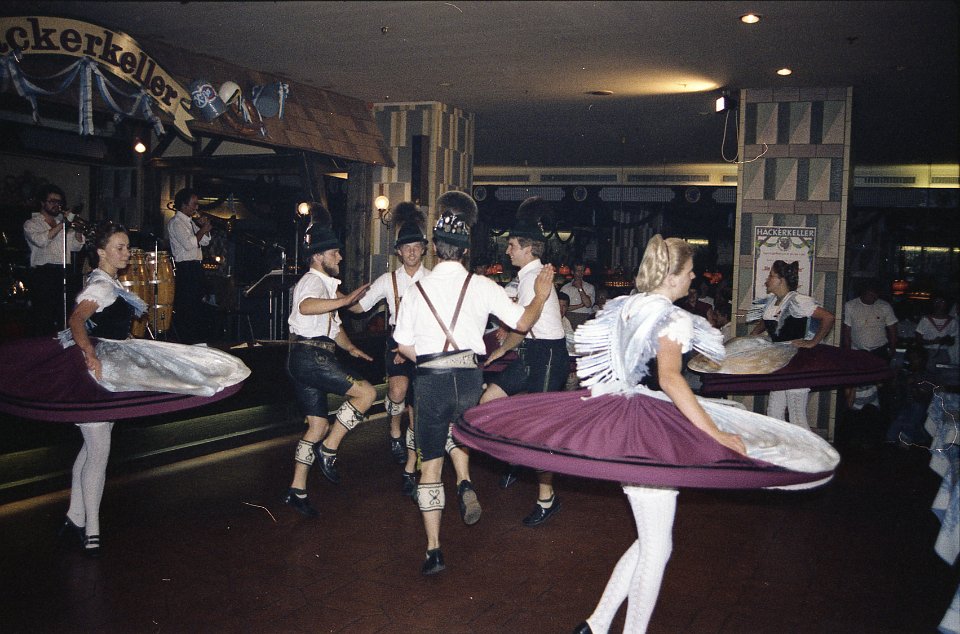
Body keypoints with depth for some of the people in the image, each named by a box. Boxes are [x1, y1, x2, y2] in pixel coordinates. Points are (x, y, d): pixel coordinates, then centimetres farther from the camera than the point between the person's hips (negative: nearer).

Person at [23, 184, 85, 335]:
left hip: (64, 274, 5)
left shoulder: (63, 223, 22)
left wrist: (78, 229, -3)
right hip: (43, 274, -5)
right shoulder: (31, 224, 7)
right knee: (43, 318, -7)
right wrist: (62, 224, -15)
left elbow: (76, 246, 13)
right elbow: (41, 240, -15)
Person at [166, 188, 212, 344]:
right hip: (185, 268, -10)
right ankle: (186, 342, -3)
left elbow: (205, 241, 20)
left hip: (196, 267, 10)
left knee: (197, 305, 14)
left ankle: (198, 339, 22)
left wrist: (203, 226, 5)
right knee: (186, 307, -7)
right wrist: (203, 230, -11)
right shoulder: (175, 223, -10)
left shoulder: (190, 221, 18)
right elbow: (189, 244, -22)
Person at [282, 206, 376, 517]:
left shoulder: (326, 284, 25)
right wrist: (345, 300, -44)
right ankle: (328, 450, -6)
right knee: (366, 392, -15)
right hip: (309, 357, -11)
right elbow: (306, 307, -34)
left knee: (318, 424, 12)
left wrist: (350, 347, 19)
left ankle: (297, 490, 17)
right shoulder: (313, 281, -9)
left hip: (304, 362, 11)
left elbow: (333, 325, 33)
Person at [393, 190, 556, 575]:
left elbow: (404, 346, 8)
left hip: (429, 380, -1)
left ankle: (433, 551, 12)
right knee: (456, 427, 35)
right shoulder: (481, 286, 1)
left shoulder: (417, 290, 5)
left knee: (430, 462, 9)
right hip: (469, 375, 1)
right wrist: (541, 296, 21)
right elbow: (522, 322, 4)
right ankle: (465, 484, 11)